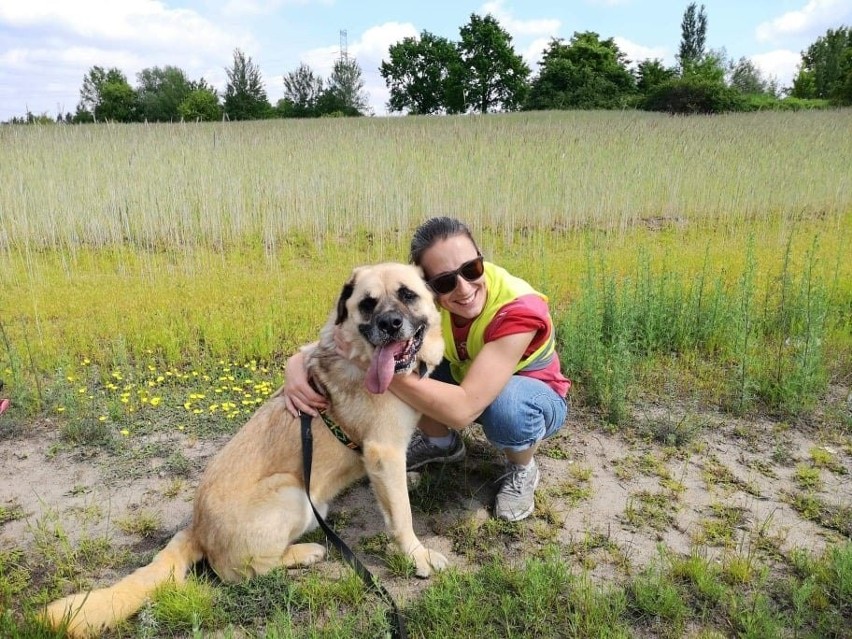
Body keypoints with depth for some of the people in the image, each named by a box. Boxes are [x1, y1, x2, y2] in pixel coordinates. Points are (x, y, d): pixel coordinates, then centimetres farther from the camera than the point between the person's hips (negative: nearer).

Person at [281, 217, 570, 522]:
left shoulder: (518, 310, -37)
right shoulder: (421, 294, -24)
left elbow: (463, 408, -45)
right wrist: (299, 361, -42)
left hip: (536, 396, -4)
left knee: (506, 402, -39)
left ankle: (522, 469, -3)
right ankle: (441, 442, 8)